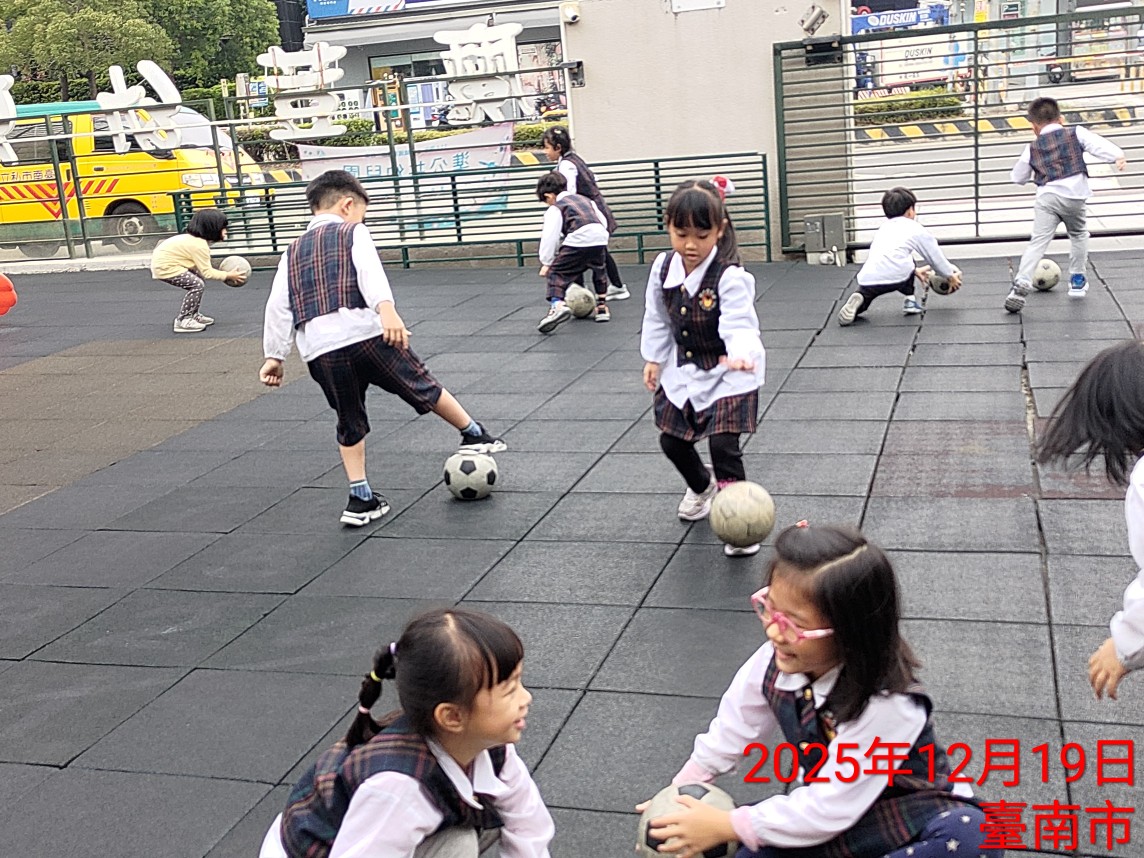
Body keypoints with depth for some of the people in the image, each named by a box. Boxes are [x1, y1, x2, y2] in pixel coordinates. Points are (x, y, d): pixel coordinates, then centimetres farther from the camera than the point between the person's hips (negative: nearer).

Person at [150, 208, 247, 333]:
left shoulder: (195, 239, 6)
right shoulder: (199, 245, -24)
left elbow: (202, 268, 7)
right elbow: (207, 272, -20)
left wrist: (224, 274, 3)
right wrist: (228, 275, -12)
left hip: (165, 260, 11)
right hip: (165, 267, -11)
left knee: (199, 280, 14)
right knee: (197, 284, -16)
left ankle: (193, 315, 23)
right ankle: (182, 321, -10)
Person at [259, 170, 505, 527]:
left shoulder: (293, 251, 24)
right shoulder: (353, 233, 9)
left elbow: (277, 307, 16)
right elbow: (370, 272, -12)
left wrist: (274, 356, 18)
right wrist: (386, 309, -27)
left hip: (319, 351, 5)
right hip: (364, 334, -4)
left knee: (350, 425, 18)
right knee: (422, 386, 14)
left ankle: (361, 500, 17)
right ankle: (474, 435, 26)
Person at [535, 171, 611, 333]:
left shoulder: (555, 209, 13)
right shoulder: (584, 199, 32)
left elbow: (550, 236, 4)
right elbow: (603, 220, 29)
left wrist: (546, 262, 7)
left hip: (577, 241, -6)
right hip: (600, 237, 6)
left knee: (557, 273, 0)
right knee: (599, 271, 31)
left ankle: (557, 305, -25)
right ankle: (602, 307, 37)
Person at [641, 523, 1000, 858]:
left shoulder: (886, 706, -32)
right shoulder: (774, 661, -15)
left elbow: (828, 811, -28)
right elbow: (729, 734, 4)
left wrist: (725, 826, -23)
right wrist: (680, 797, 4)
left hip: (910, 821, -4)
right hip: (825, 802, 4)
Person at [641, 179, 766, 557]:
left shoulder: (730, 277, -27)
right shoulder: (663, 268, -8)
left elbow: (738, 324, -38)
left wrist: (741, 355, -57)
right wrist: (654, 359, 9)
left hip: (727, 374, -6)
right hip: (683, 370, 6)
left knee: (723, 444, -16)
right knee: (672, 441, 14)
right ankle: (701, 487, 47)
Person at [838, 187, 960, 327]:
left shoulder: (883, 228, 32)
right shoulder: (916, 229, 16)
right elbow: (935, 255, 25)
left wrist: (915, 271, 59)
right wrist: (951, 275, 41)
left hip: (867, 280, 3)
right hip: (895, 277, -3)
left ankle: (858, 301, -2)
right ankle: (910, 300, 25)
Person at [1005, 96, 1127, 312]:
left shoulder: (1032, 148, 17)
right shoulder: (1076, 133, 13)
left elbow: (1017, 177, 26)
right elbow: (1097, 144, -4)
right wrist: (1118, 155, -14)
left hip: (1046, 197, 0)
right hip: (1074, 196, 1)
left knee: (1038, 241, -8)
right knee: (1078, 235, 25)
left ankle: (1022, 282, -26)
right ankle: (1078, 280, 32)